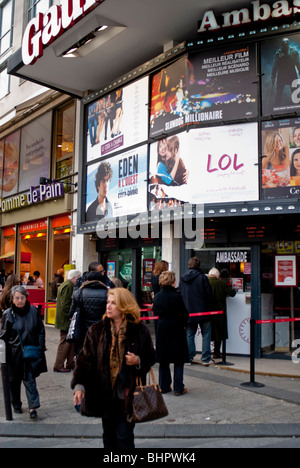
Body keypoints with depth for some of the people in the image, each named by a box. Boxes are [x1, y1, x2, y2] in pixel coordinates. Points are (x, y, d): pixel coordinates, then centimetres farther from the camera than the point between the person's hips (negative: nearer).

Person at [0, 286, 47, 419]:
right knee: (14, 380, 13)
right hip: (14, 353, 0)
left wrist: (41, 348, -1)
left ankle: (33, 407, 0)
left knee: (30, 379, -4)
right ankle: (16, 405, 31)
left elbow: (41, 331, 5)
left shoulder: (34, 311, -3)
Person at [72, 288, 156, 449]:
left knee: (125, 437, 1)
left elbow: (150, 357, 5)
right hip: (105, 393, 3)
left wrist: (138, 361, -16)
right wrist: (79, 385, -13)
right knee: (109, 435, 16)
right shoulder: (97, 330, 0)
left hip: (128, 394, -2)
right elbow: (85, 359, -3)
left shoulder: (139, 330, -4)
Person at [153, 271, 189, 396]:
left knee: (163, 360, 13)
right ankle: (178, 388, 8)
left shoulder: (157, 296, -1)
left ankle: (164, 386, 20)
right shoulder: (176, 296, -15)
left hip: (162, 329, 5)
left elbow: (155, 312, 8)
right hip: (176, 329, -5)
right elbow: (184, 313, -10)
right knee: (178, 361, 5)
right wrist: (183, 324, 5)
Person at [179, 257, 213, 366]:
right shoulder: (202, 277, -10)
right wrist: (208, 307, 5)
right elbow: (209, 294, -8)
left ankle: (189, 358, 12)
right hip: (202, 311, -4)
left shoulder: (182, 279, 4)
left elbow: (180, 295, 10)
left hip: (188, 312, 4)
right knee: (206, 334, 5)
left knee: (189, 335, 11)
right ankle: (206, 359, 4)